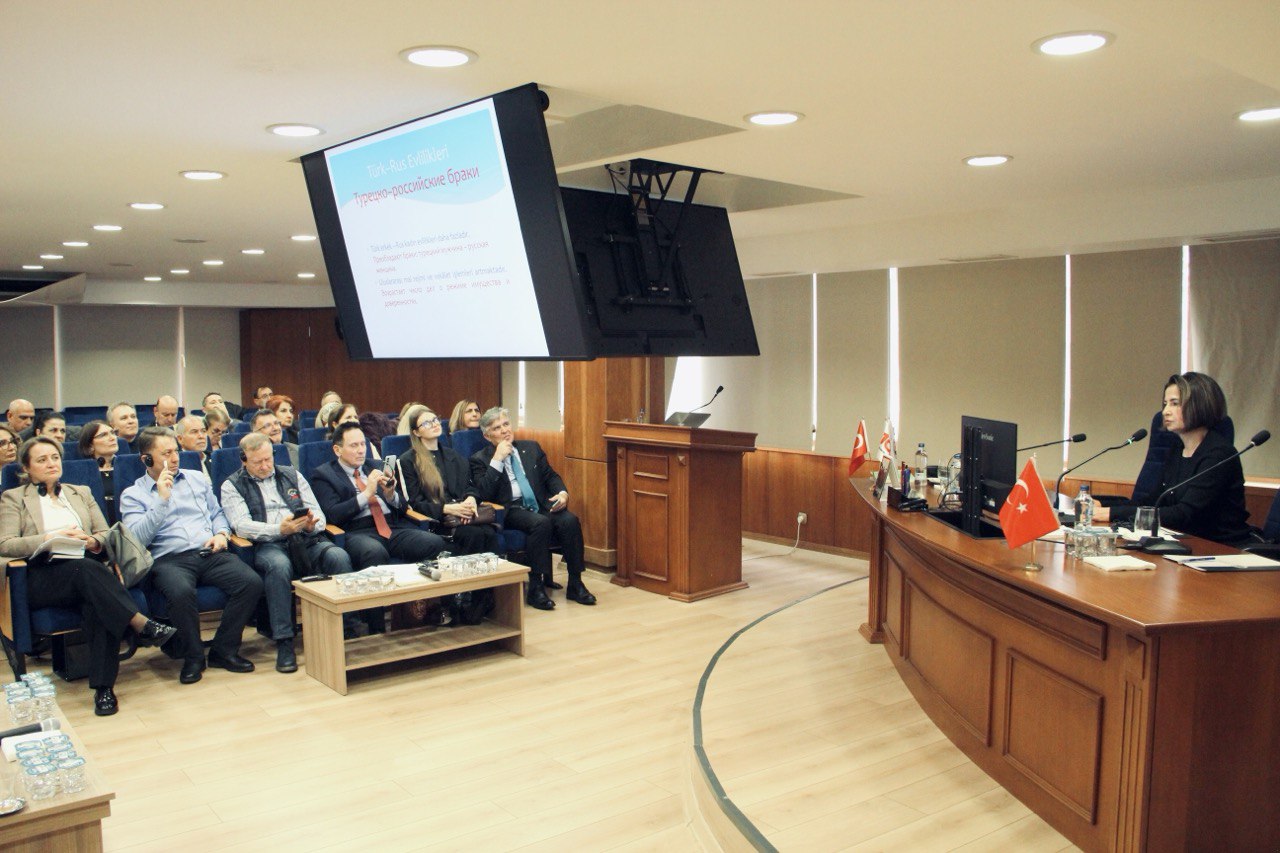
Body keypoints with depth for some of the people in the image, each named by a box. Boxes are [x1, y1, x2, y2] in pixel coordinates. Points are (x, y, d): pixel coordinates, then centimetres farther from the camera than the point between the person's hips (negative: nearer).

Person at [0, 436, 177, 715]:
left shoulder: (81, 492, 26)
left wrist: (93, 541, -4)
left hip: (86, 568, 3)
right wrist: (49, 539, -13)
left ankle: (103, 686, -39)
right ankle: (143, 625, -41)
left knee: (97, 602, -35)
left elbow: (105, 533, 20)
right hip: (42, 578, -2)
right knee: (87, 569, -38)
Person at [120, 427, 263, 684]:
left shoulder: (197, 479, 22)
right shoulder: (132, 495, 9)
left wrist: (222, 534, 6)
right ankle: (192, 656, -12)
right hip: (169, 559, -4)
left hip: (210, 554, 4)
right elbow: (137, 538, -6)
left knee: (252, 582, -24)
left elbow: (217, 513, 28)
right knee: (181, 592, -38)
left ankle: (224, 650, -8)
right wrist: (162, 498, -10)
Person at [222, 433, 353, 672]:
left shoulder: (293, 476, 23)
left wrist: (311, 524, -9)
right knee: (278, 565, -38)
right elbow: (242, 526, -5)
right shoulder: (232, 486, 13)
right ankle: (284, 643, -32)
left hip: (307, 540, 3)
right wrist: (279, 529, -22)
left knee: (338, 556, -29)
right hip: (268, 545, -3)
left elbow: (318, 513, 16)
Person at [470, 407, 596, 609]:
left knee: (570, 520, -25)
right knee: (541, 523, -35)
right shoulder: (480, 459, 5)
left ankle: (575, 584, -17)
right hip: (511, 511, -4)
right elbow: (484, 494, -10)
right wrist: (497, 459, -13)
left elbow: (551, 476, 19)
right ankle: (536, 588, -29)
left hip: (541, 505, 4)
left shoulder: (531, 448, 18)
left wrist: (562, 493, -3)